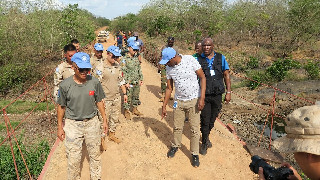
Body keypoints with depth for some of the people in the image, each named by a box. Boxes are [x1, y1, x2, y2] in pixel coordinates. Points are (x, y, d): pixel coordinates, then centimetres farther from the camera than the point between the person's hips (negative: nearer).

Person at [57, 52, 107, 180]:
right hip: (73, 125, -2)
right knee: (73, 158, 7)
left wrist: (104, 120, 7)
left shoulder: (94, 82, -7)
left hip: (92, 122, 2)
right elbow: (61, 107, -1)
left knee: (95, 154, 17)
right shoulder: (65, 85, -12)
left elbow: (99, 102, 4)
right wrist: (60, 127, 2)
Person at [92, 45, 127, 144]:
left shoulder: (117, 66, 4)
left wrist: (124, 93, 13)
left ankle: (112, 134, 37)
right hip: (106, 99, -6)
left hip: (117, 98, 6)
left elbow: (121, 80, 14)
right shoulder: (100, 68, -14)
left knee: (115, 118, 17)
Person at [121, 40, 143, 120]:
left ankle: (135, 109, 32)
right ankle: (126, 111, 17)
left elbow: (139, 69, 15)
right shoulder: (124, 59, -10)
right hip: (129, 83, -6)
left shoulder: (136, 58, 9)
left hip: (137, 83, 6)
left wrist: (140, 79, 10)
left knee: (136, 96, 16)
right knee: (128, 98, 2)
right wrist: (126, 82, -16)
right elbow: (123, 72, -13)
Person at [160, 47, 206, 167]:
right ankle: (175, 146, 39)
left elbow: (202, 77, -11)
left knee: (195, 129, 4)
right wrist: (164, 106, 6)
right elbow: (169, 88, 5)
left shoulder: (190, 60, -16)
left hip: (194, 100, -3)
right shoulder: (169, 68, -3)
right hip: (178, 101, 3)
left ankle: (195, 154, 22)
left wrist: (202, 98, -17)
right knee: (177, 127, 13)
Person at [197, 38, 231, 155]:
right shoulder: (198, 60, -2)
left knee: (212, 119, 16)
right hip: (204, 96, -2)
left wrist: (228, 92, -2)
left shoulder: (221, 58, 3)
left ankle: (206, 136, 41)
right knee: (205, 120, 2)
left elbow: (226, 75, 5)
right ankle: (204, 143, 23)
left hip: (217, 95, 2)